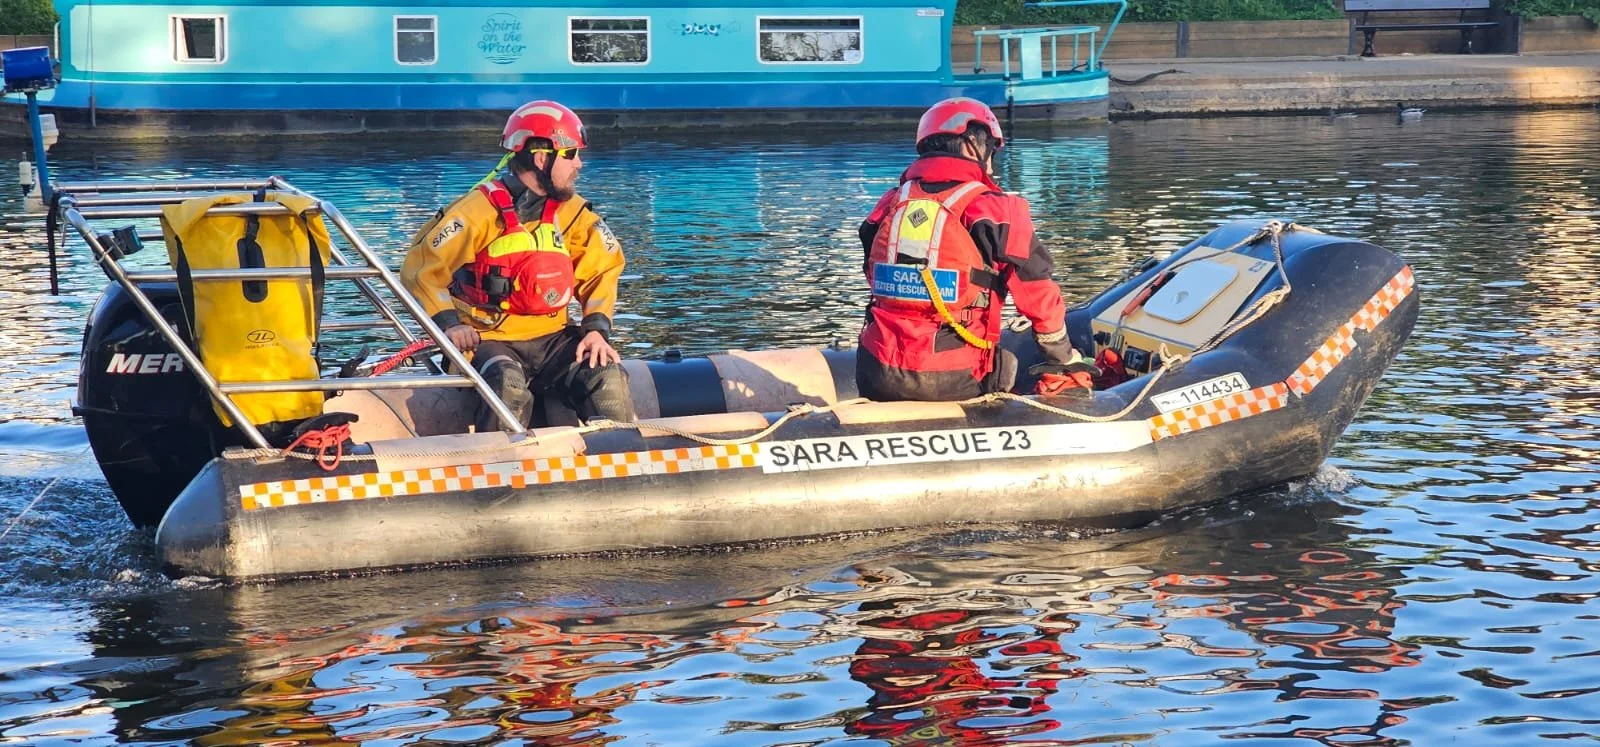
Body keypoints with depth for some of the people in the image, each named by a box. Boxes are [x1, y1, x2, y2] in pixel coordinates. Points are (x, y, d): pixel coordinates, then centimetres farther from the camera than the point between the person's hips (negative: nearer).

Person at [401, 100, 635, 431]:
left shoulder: (572, 212, 6)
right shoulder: (479, 211, -12)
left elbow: (603, 268, 12)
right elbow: (420, 268, -11)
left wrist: (597, 328, -4)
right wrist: (448, 323, -23)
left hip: (552, 337, 5)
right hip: (489, 339, -5)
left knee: (608, 377, -20)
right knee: (508, 388, -36)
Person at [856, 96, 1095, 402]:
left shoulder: (889, 205, 10)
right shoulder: (994, 209, -5)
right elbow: (1040, 299, -1)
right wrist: (1066, 364, 12)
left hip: (877, 379, 5)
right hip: (953, 382, -5)